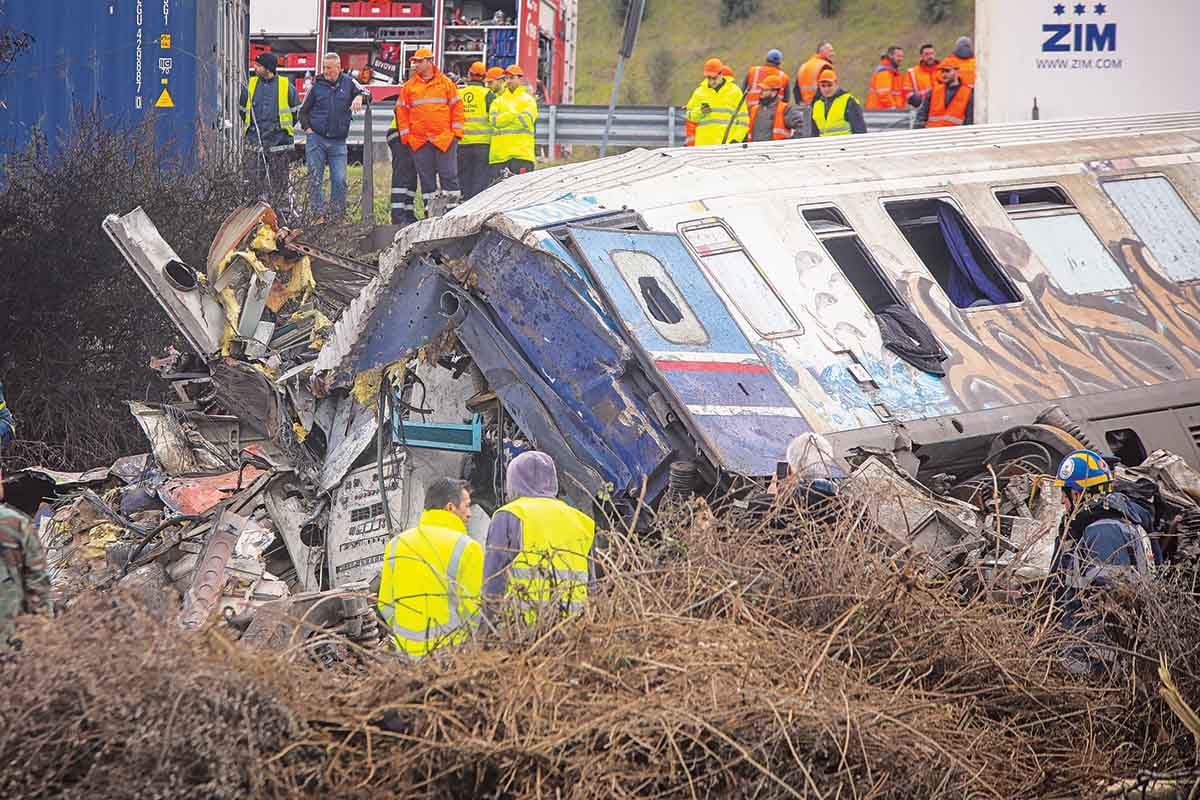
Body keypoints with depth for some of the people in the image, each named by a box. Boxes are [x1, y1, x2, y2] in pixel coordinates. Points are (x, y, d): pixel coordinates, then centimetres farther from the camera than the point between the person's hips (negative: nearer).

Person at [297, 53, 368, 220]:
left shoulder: (348, 82, 6)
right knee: (315, 179, 0)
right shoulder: (317, 85, 4)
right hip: (316, 138, 0)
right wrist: (307, 128, -2)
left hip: (338, 142, 0)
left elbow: (364, 92, -3)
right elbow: (304, 110, 11)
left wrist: (360, 96, -25)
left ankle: (339, 215, 6)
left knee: (339, 180, -3)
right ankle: (317, 215, 4)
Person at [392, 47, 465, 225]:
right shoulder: (409, 86, 9)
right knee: (426, 177, 4)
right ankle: (431, 211, 8)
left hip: (444, 138, -2)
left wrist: (456, 132, -2)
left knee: (448, 175, -4)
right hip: (419, 140, 2)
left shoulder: (446, 83, 5)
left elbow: (457, 107, 5)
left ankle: (453, 210, -1)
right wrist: (405, 134, 3)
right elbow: (401, 111, 10)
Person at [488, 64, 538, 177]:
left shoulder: (528, 100, 8)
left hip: (521, 153, -3)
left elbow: (526, 121, -9)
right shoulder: (498, 101, 16)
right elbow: (495, 121, -1)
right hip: (499, 154, 3)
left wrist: (504, 117, -2)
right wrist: (515, 115, -6)